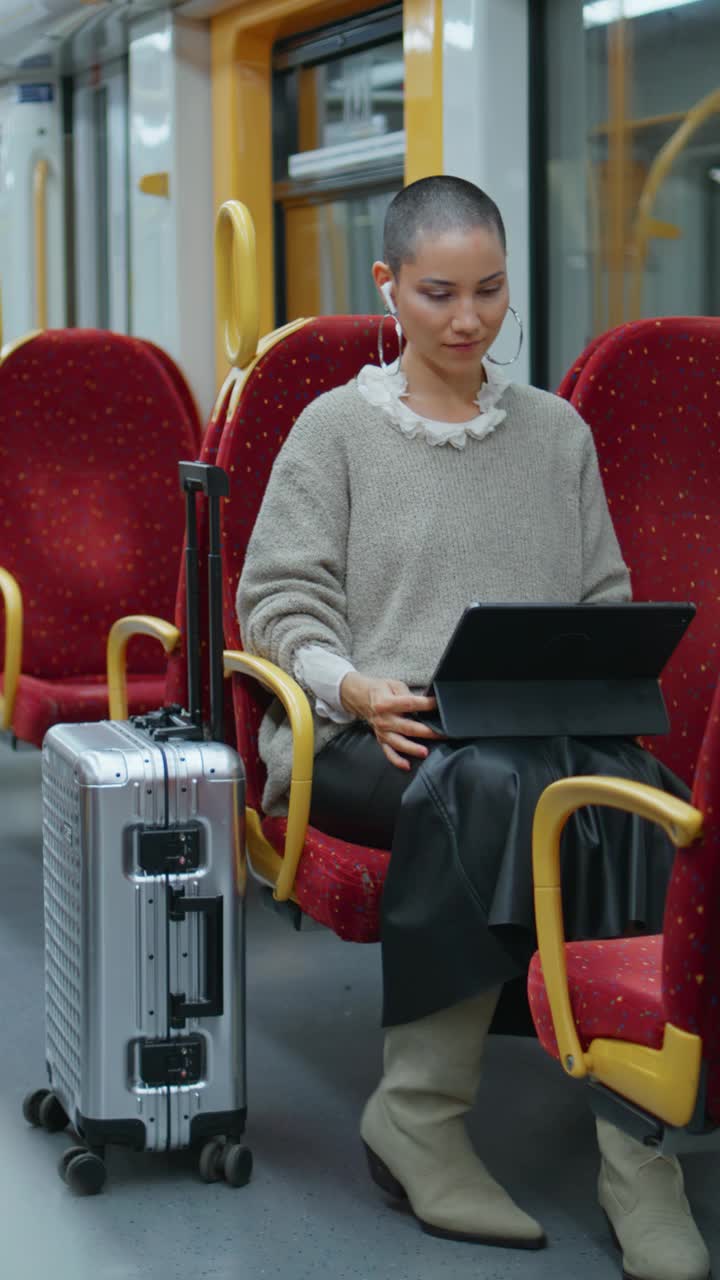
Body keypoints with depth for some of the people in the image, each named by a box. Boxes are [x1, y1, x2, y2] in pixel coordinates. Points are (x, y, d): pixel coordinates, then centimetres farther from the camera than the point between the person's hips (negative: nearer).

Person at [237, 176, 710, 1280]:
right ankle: (419, 1115, -26)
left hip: (546, 729, 3)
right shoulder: (337, 427, 10)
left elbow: (606, 604, 19)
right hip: (368, 736, -2)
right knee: (490, 782, -37)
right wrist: (359, 689, -14)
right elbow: (278, 597, 4)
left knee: (631, 791, -33)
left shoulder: (558, 432, 20)